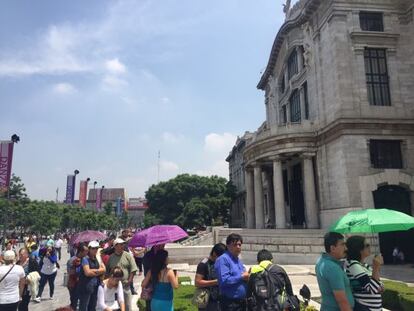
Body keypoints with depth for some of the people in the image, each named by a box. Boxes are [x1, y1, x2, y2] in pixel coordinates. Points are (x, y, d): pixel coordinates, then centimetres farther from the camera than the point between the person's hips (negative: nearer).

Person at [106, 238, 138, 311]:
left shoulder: (128, 255, -2)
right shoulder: (111, 257, 5)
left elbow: (133, 269, -4)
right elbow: (107, 271, 12)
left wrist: (129, 281, -9)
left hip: (125, 285, -2)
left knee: (127, 305, 4)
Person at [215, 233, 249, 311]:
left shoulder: (238, 261, 14)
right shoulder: (223, 259, -14)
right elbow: (224, 280, -25)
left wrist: (247, 277, -1)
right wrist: (241, 277, -16)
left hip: (242, 301, 9)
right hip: (230, 303, -9)